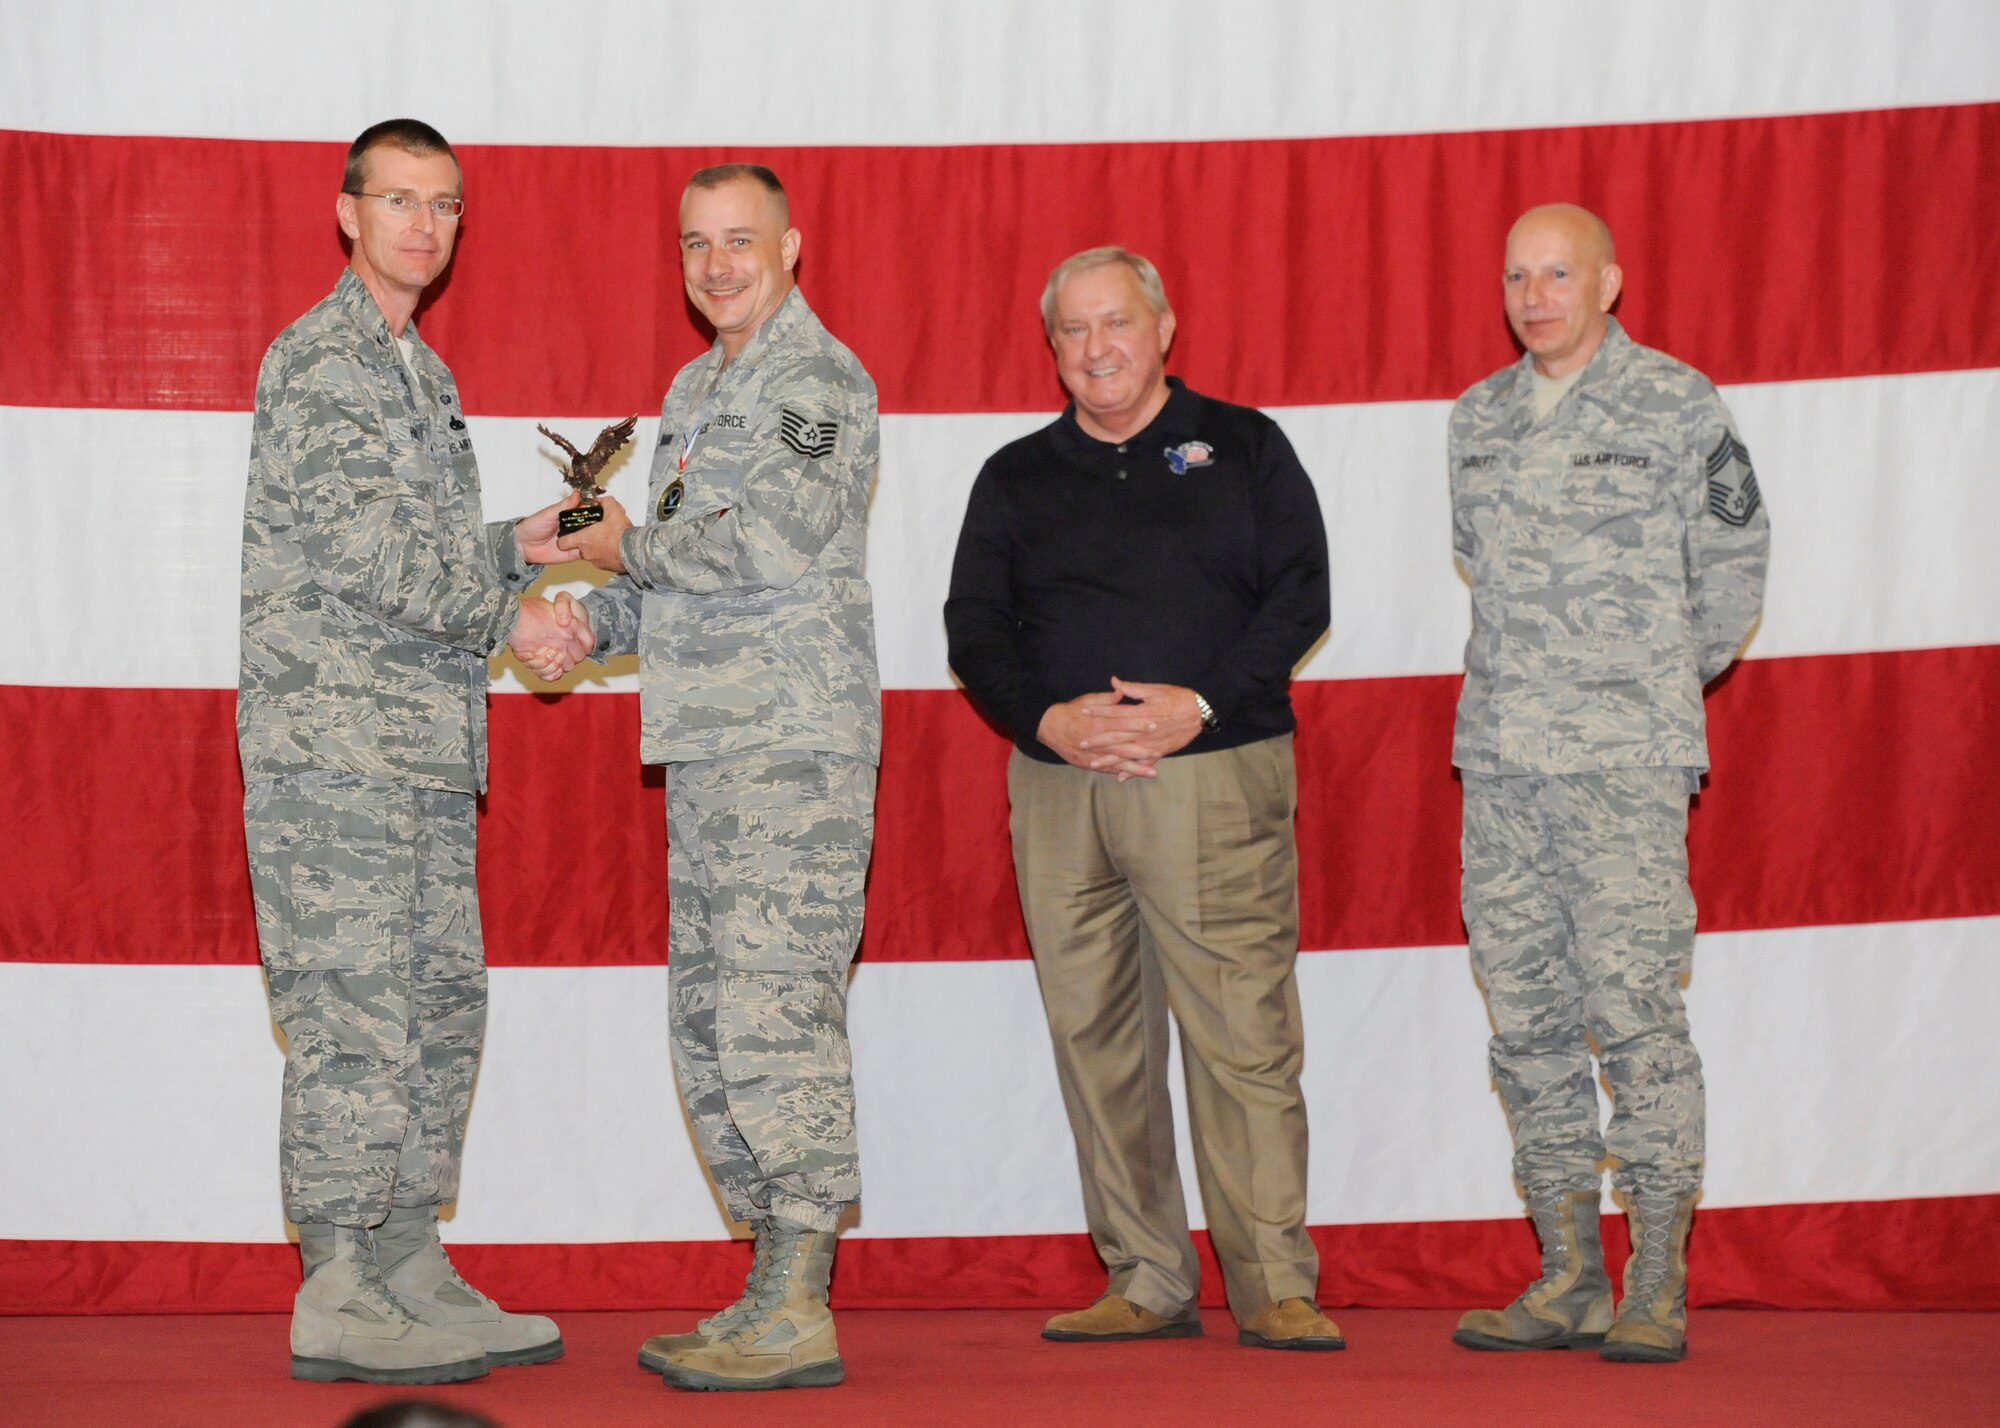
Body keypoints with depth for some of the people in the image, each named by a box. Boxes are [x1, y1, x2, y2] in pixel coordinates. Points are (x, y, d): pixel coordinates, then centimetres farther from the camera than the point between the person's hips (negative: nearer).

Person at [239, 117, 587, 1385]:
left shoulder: (420, 372, 20)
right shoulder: (319, 359, -9)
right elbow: (361, 549, -18)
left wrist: (511, 548, 9)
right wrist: (510, 618, -11)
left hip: (426, 748, 9)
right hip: (333, 734, -9)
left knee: (440, 1008, 10)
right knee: (356, 1013, -8)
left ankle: (409, 1269, 16)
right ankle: (337, 1297, -4)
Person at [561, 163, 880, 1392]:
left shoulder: (818, 379, -7)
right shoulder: (696, 391, 22)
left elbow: (771, 545, -20)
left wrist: (630, 547, -6)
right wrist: (595, 621, 11)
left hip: (795, 746, -9)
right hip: (709, 743, 10)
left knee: (775, 1013, -12)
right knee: (712, 1025, 9)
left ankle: (799, 1316, -9)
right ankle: (775, 1288, 16)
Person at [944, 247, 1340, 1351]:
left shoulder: (1242, 449, 10)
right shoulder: (1015, 477, 17)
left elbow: (1299, 597, 2)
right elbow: (973, 627, 11)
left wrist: (1198, 703, -11)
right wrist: (1050, 718, -8)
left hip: (1214, 777, -3)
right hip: (1057, 781, 3)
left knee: (1242, 1031, -9)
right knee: (1094, 1033, 2)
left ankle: (1273, 1286, -4)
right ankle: (1146, 1282, 9)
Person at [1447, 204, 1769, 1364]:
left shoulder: (1676, 405, -2)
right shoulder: (1480, 418, 13)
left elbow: (1732, 560, 6)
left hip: (1627, 759, -5)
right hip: (1501, 757, 5)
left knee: (1636, 1007, -9)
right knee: (1527, 1016, 5)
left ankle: (1658, 1291, -2)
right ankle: (1569, 1279, 13)